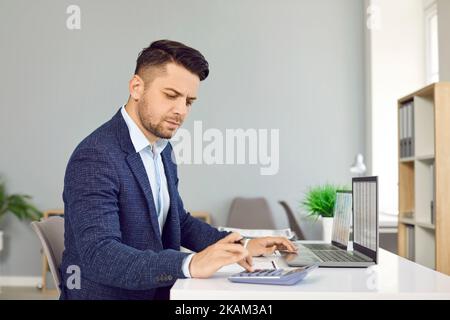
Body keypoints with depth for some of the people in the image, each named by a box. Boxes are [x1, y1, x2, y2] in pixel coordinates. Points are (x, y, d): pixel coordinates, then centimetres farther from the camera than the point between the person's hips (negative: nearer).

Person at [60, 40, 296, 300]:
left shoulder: (162, 149, 7)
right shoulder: (94, 158, -18)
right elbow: (99, 255, -27)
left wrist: (242, 246, 3)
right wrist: (190, 264, -37)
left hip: (157, 293, 6)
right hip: (107, 294, -6)